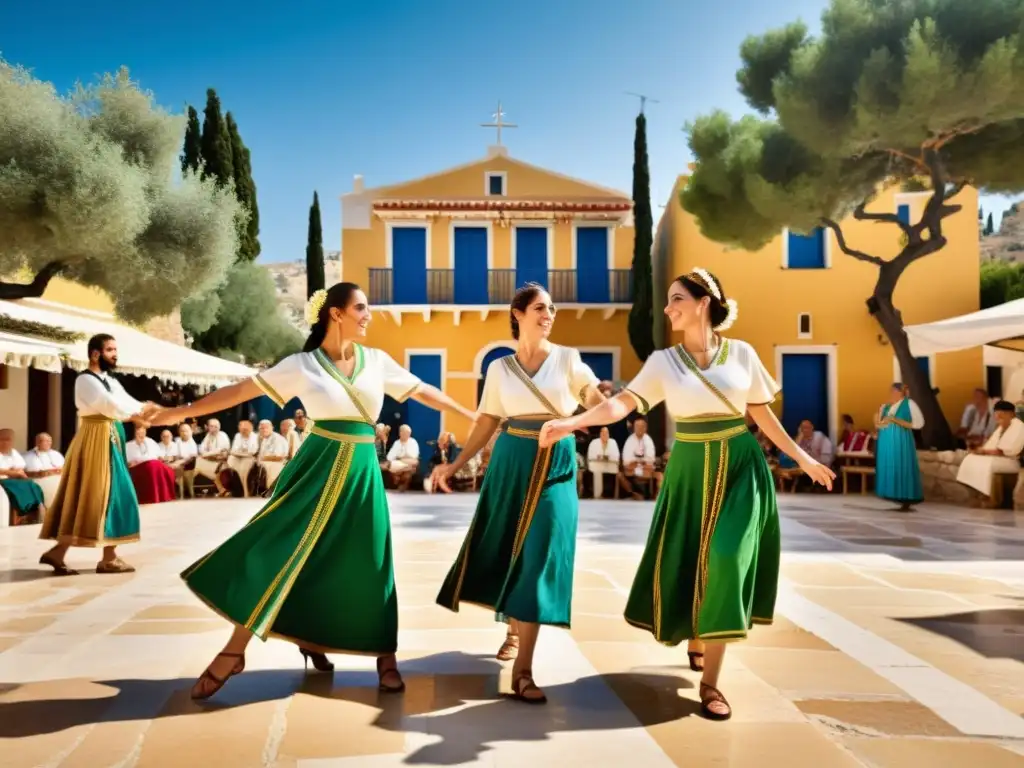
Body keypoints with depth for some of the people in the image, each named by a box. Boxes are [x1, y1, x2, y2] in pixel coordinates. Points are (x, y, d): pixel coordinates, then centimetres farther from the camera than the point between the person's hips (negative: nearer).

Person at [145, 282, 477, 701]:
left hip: (361, 471, 2)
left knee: (365, 566, 6)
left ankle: (385, 658, 19)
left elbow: (423, 391, 12)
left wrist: (473, 417, 14)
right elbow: (242, 390, -5)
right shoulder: (302, 364, -3)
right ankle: (233, 652, 10)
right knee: (279, 553, -3)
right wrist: (181, 411, -8)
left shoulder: (377, 360, 5)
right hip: (317, 469, -2)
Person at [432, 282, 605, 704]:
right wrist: (454, 464, 3)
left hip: (556, 466, -2)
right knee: (502, 549, 9)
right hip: (511, 463, 2)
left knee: (539, 556, -8)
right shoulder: (499, 368, 5)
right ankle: (514, 628, 39)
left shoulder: (568, 359, 1)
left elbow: (600, 403, -2)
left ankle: (522, 670, -4)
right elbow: (486, 425, 7)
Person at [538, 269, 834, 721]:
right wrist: (571, 422, -28)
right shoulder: (663, 361, -2)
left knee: (726, 561, -10)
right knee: (683, 562, 5)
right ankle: (695, 637, 39)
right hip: (690, 469, 1)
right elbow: (622, 403, -13)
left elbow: (762, 413, 8)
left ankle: (710, 681, 0)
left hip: (741, 467, -1)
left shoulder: (742, 354, -1)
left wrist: (801, 457, 9)